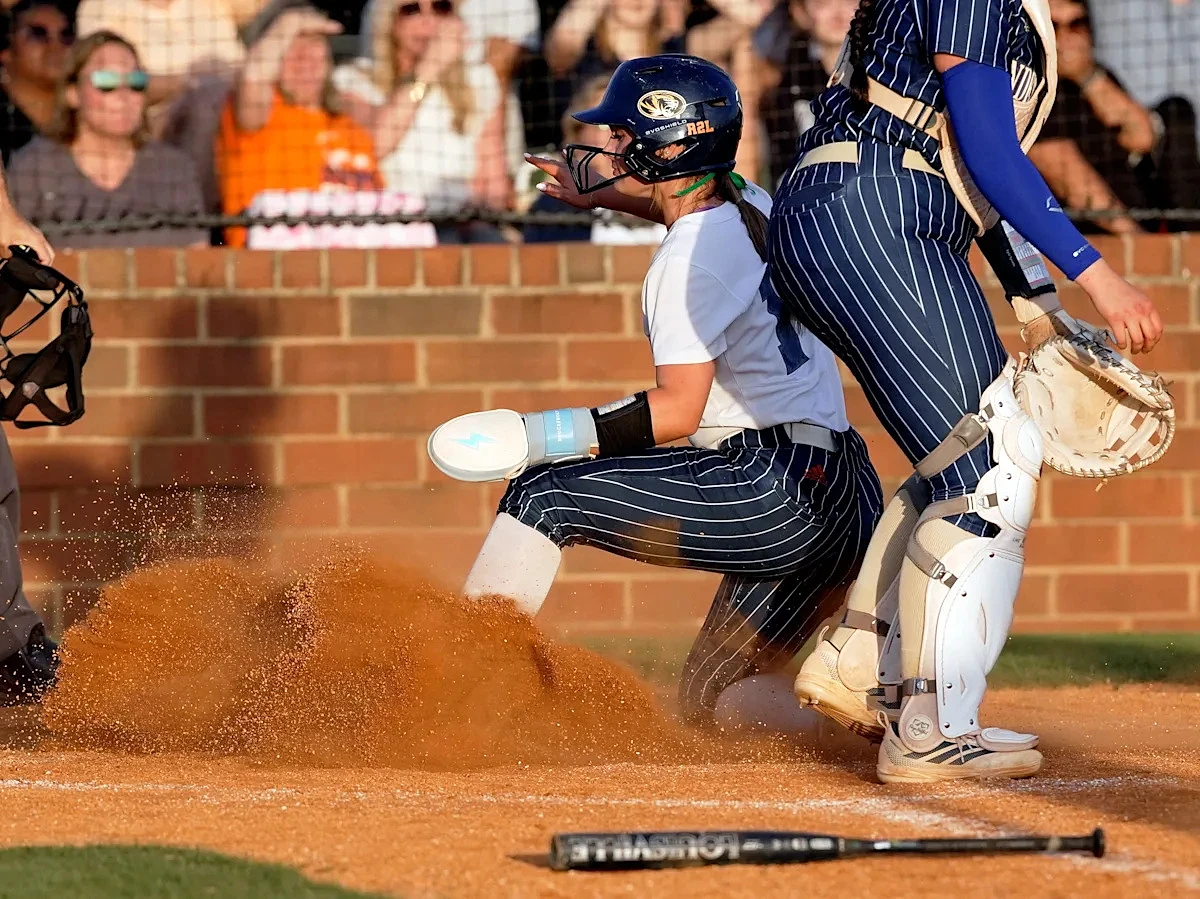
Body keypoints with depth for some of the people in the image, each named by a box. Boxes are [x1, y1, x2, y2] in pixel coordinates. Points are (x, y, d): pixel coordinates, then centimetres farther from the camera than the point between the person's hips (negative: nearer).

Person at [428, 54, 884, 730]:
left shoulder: (691, 258, -12)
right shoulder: (755, 206, 14)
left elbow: (678, 410, -18)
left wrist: (539, 437, -18)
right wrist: (602, 194, 43)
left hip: (777, 489, -10)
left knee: (543, 494, -5)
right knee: (713, 701, 13)